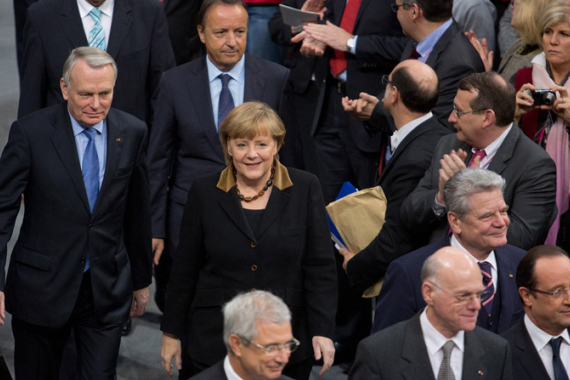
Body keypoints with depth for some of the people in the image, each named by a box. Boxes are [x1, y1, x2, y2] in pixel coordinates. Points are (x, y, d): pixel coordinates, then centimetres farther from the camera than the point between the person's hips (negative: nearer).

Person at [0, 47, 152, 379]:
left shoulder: (132, 133, -1)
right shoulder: (31, 133, -11)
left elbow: (138, 212, 8)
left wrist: (141, 280, 15)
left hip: (107, 289, 2)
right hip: (42, 287, -2)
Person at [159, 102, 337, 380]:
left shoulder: (305, 189, 0)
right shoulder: (205, 192, 2)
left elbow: (320, 267, 0)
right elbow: (185, 268, 7)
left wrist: (323, 331, -7)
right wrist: (171, 332, 8)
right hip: (216, 342, 0)